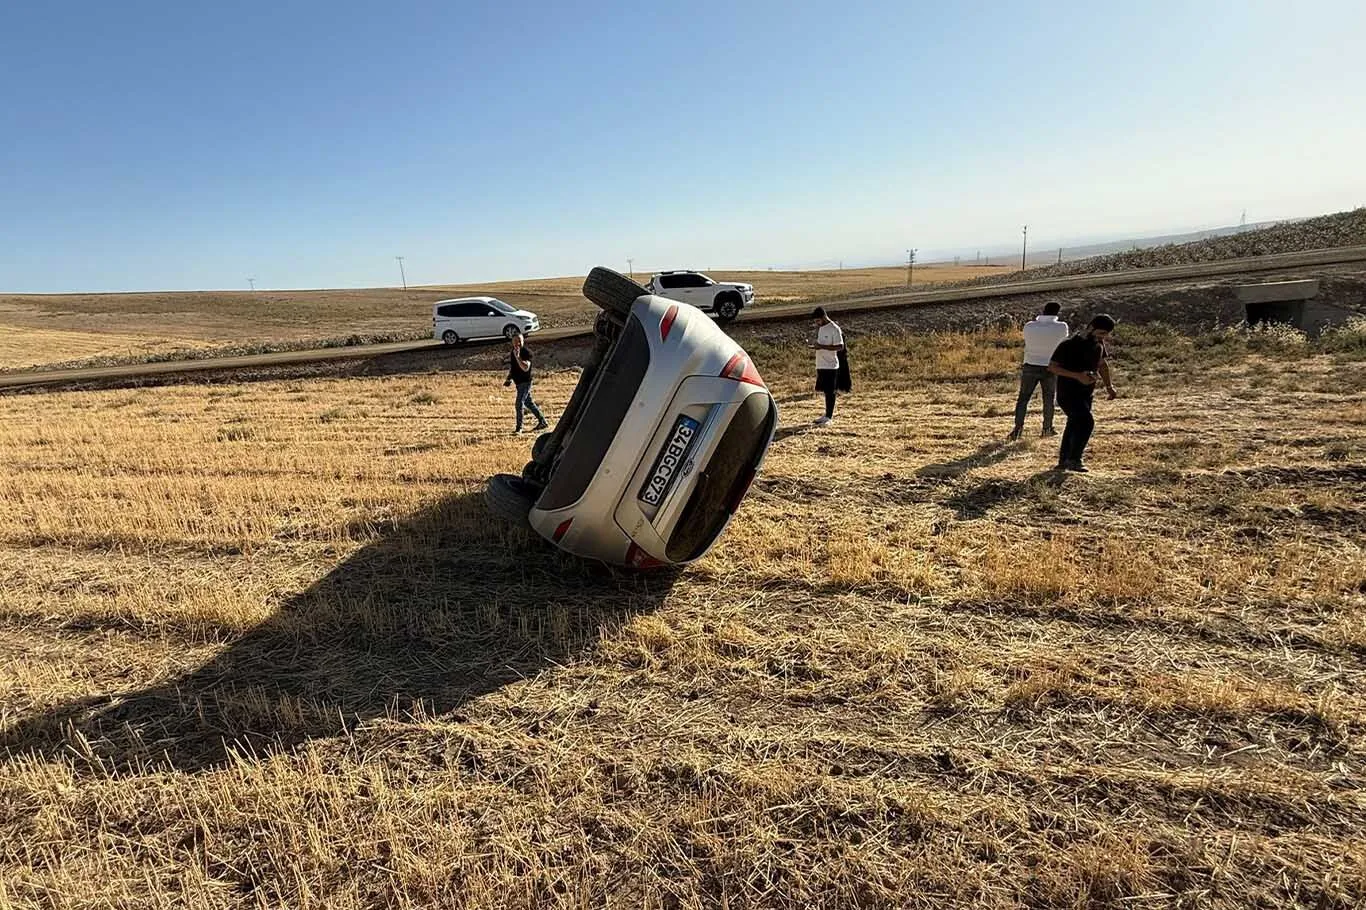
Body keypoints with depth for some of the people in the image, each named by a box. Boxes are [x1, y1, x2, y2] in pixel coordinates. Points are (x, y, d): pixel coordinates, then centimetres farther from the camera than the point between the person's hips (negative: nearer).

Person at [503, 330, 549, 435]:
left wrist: (518, 356, -36)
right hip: (519, 382, 9)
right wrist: (508, 379, 16)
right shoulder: (512, 352, 8)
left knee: (519, 404, -11)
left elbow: (526, 367, -29)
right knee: (528, 403, 17)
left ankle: (519, 429, -6)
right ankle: (542, 422, 29)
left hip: (525, 382, -9)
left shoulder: (526, 352, -17)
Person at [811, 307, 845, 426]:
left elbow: (840, 347, -17)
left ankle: (829, 417, 2)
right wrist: (815, 345, 0)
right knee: (825, 390, 12)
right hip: (821, 365, 7)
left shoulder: (834, 329, -13)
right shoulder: (819, 327, 12)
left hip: (831, 365, -7)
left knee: (830, 391, -3)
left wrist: (822, 346, -22)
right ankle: (828, 414, 20)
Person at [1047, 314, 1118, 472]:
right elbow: (1052, 367, -17)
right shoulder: (1069, 345, -17)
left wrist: (1108, 385, 17)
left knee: (1075, 425, 14)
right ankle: (1074, 459, -15)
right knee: (1086, 422, -24)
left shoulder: (1099, 344, 6)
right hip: (1068, 393, -8)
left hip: (1086, 394, 8)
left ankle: (1063, 461, 27)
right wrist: (1077, 376, -26)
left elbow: (1102, 364, 24)